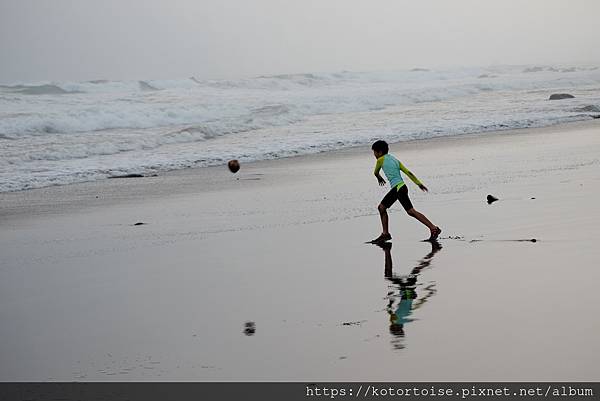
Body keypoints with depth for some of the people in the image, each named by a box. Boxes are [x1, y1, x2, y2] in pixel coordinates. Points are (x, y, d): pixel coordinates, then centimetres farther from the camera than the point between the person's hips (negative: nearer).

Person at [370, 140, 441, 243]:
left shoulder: (381, 160, 0)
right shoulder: (395, 160, 20)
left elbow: (376, 172, 17)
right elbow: (408, 172, 13)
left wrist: (379, 179, 39)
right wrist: (419, 183, 10)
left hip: (399, 188, -9)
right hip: (396, 188, 9)